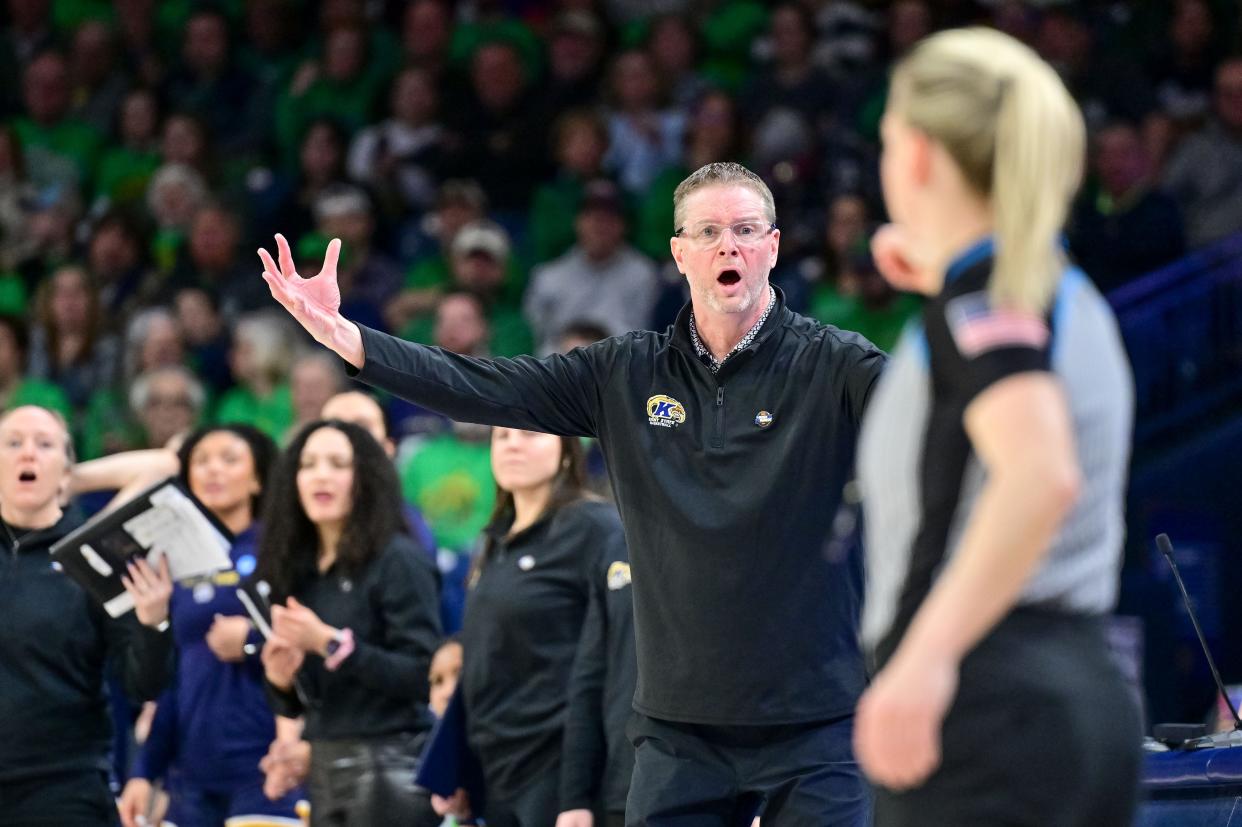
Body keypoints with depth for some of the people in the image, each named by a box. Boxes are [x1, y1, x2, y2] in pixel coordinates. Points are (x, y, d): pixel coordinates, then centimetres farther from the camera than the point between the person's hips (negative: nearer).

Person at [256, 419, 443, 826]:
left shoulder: (397, 561, -6)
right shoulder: (295, 568, 12)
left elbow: (423, 675, -15)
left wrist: (331, 644, -18)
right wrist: (280, 679, -4)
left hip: (390, 773, -7)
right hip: (325, 774, 7)